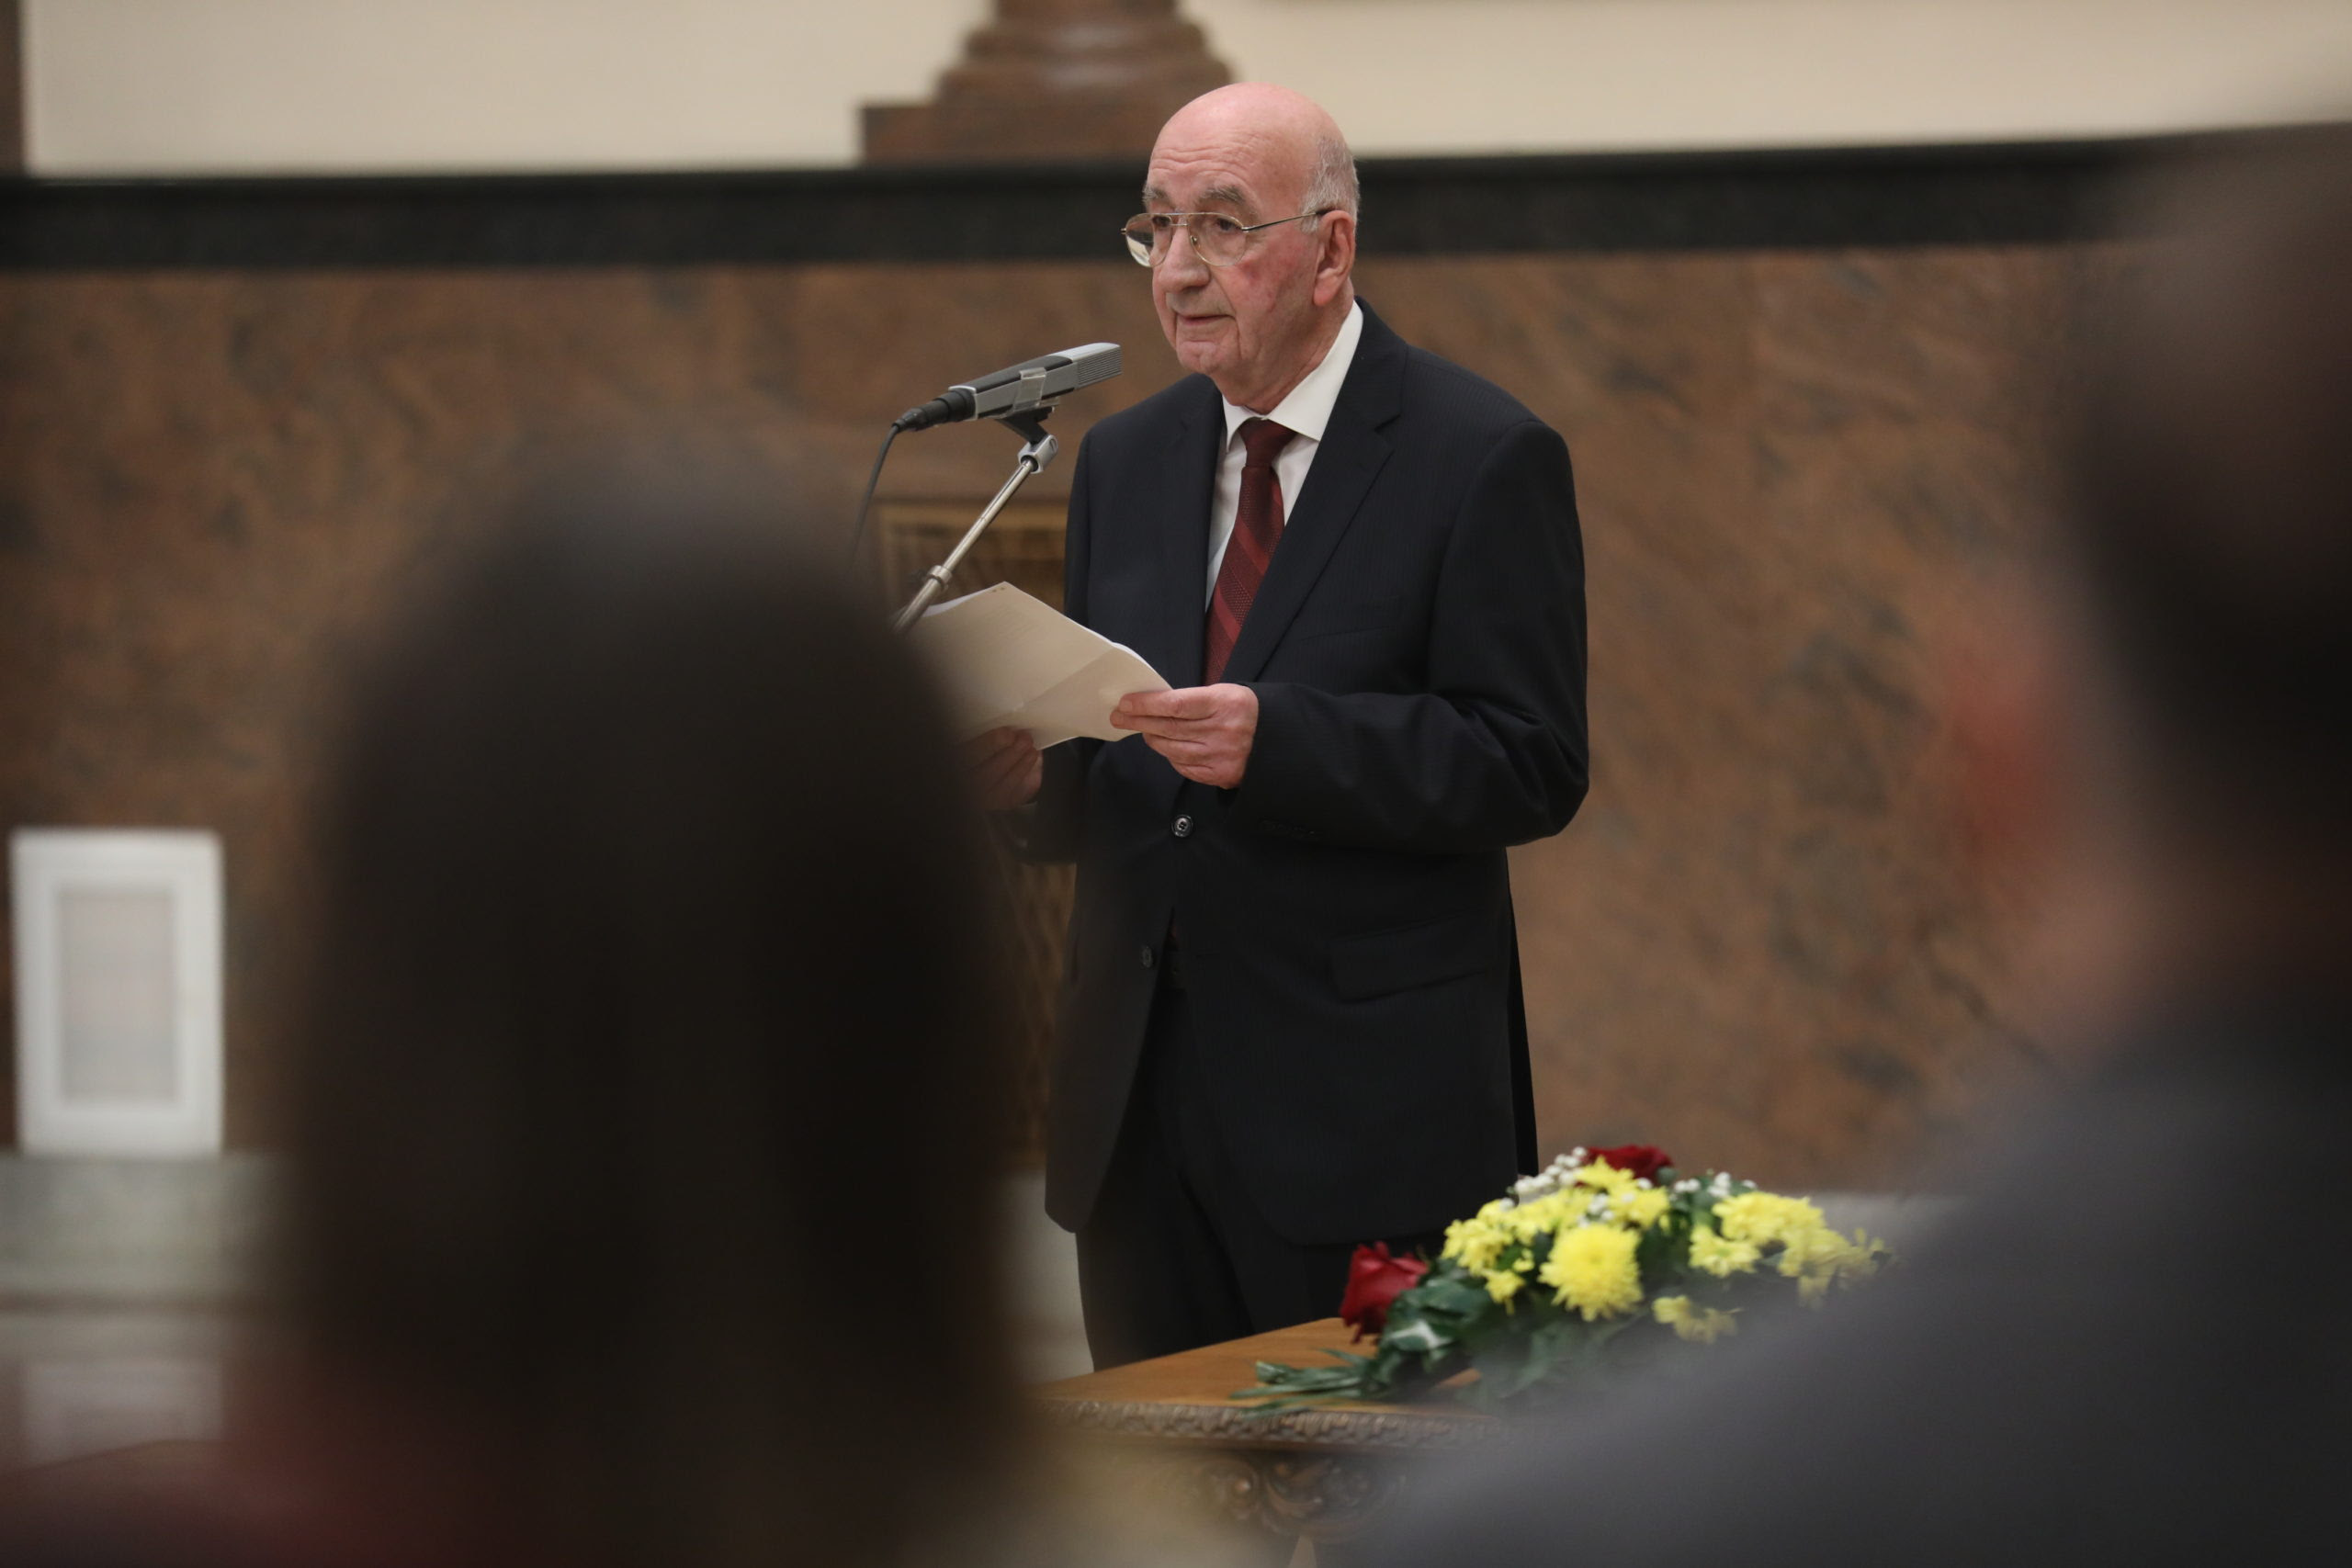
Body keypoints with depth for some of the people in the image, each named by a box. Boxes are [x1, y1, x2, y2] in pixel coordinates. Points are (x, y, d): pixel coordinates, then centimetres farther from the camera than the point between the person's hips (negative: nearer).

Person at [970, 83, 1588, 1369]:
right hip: (1139, 1101, 6)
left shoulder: (1485, 458, -5)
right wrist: (1030, 772, -7)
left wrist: (1277, 741, -24)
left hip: (1365, 1104, -6)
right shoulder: (1124, 462, 14)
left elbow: (1531, 768, -12)